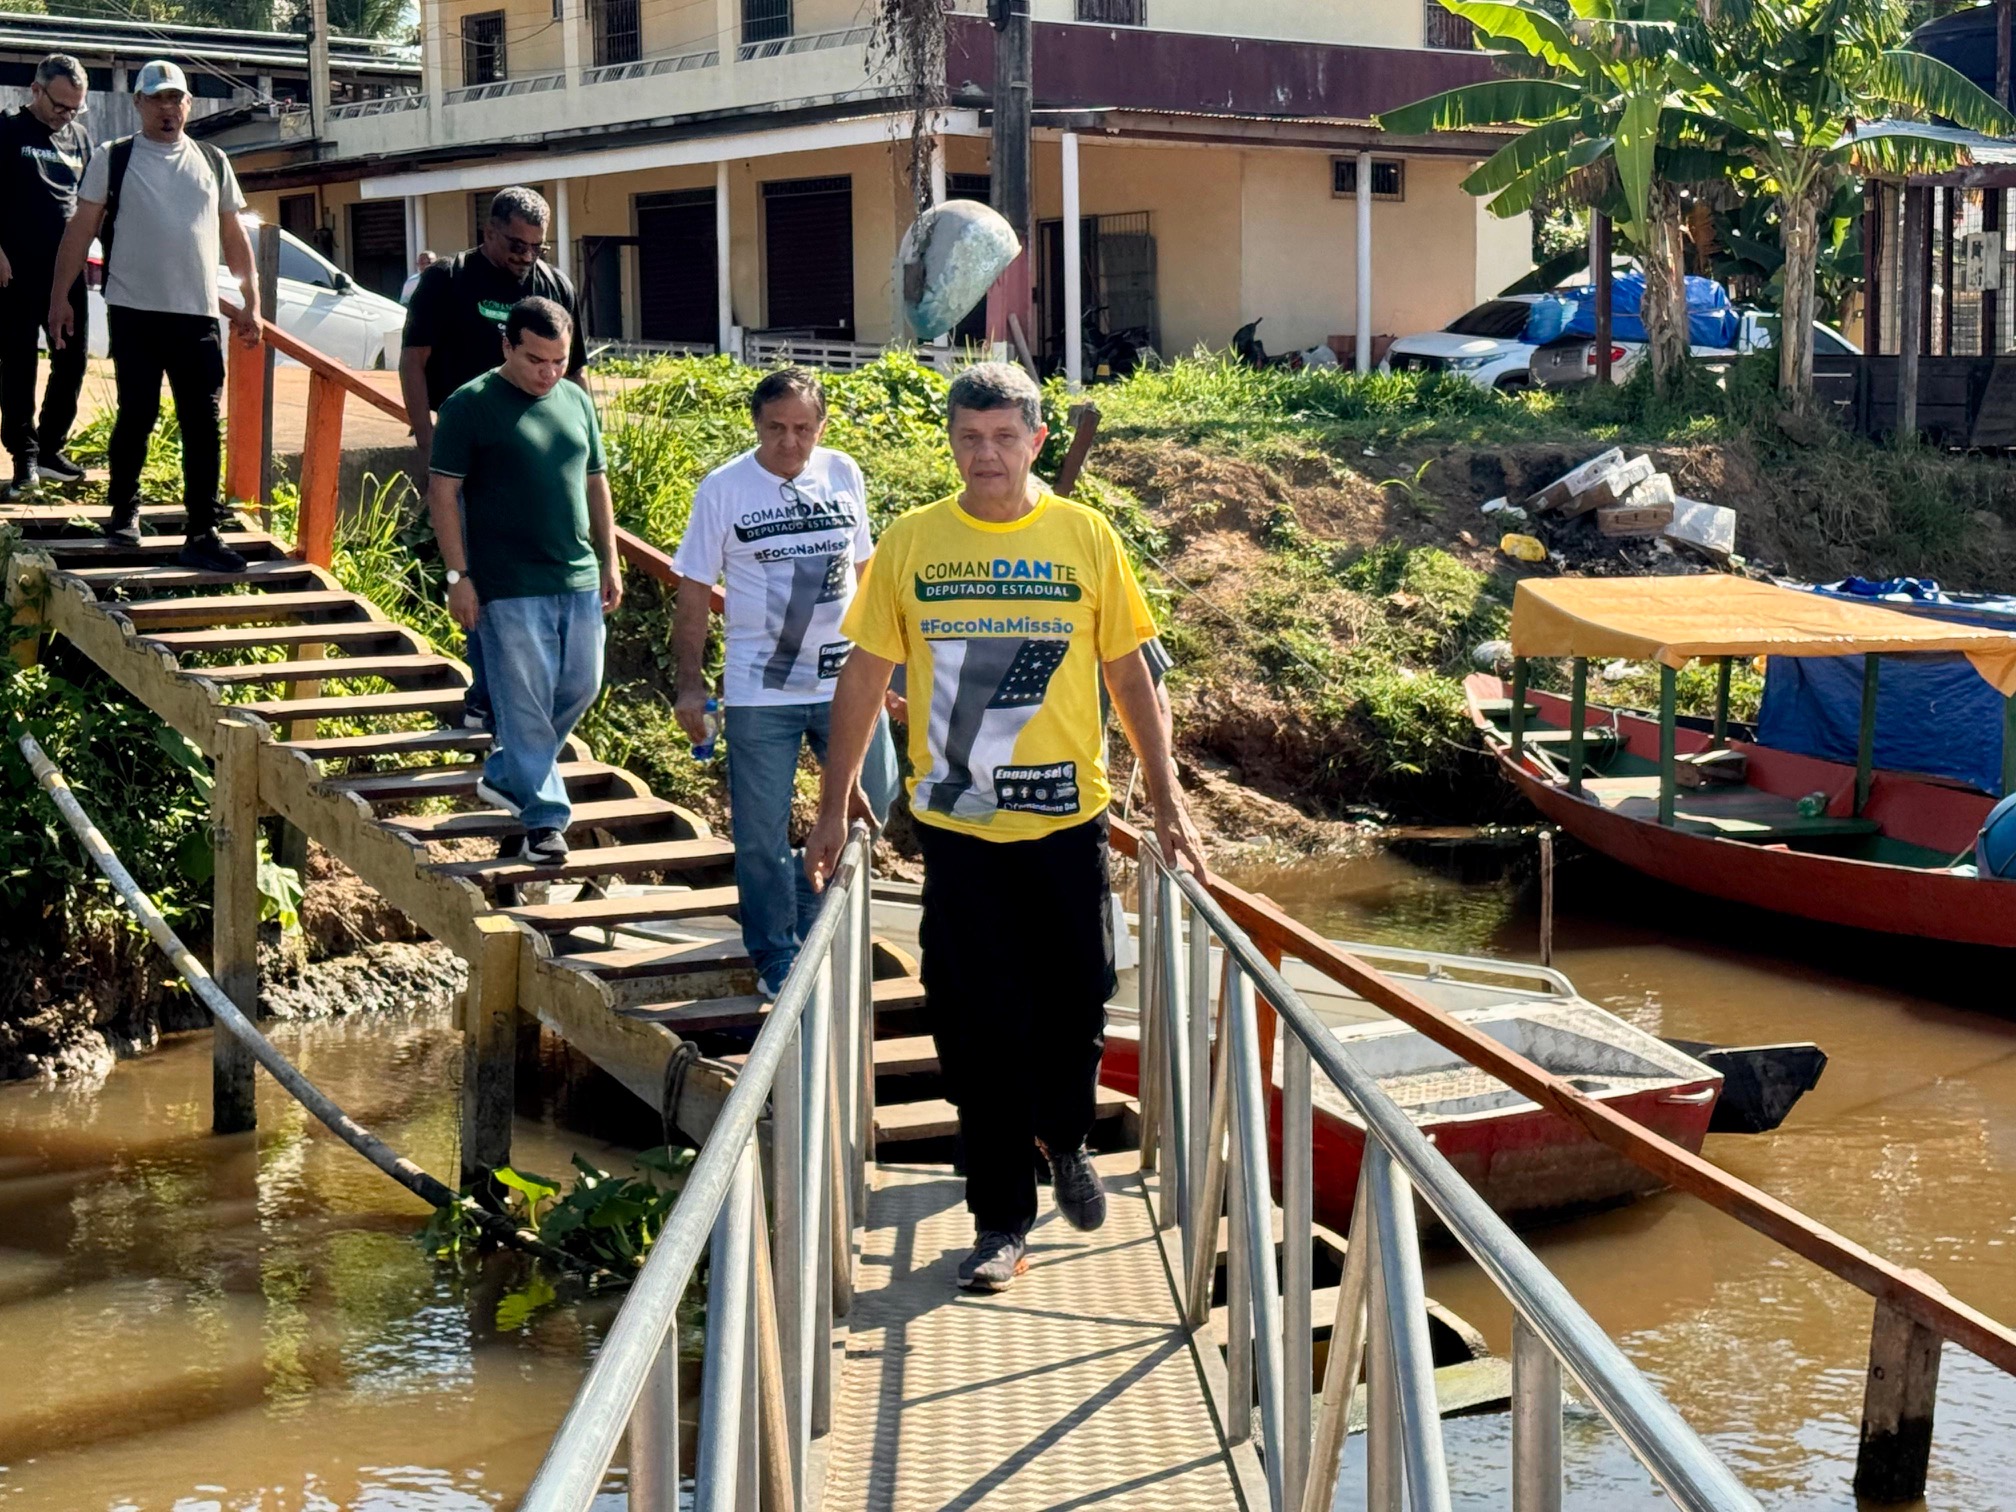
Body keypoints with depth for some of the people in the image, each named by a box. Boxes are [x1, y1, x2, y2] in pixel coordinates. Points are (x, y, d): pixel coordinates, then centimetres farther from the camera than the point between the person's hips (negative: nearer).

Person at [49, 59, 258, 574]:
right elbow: (80, 230, 3)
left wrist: (250, 301, 12)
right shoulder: (113, 159, 4)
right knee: (137, 415, 1)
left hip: (198, 316, 2)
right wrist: (59, 297, -2)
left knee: (203, 423, -3)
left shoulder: (213, 162, 13)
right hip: (135, 312, -2)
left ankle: (202, 535, -2)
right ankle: (124, 509, 23)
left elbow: (234, 235, 17)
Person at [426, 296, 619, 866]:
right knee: (526, 702, -3)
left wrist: (610, 561, 13)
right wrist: (458, 574, -12)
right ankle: (543, 817, 5)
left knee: (581, 687, 13)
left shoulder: (576, 401, 11)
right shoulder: (470, 406, -7)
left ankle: (505, 775, 31)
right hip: (509, 587, -6)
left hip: (579, 581, 6)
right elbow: (443, 493, -7)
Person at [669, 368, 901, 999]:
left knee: (874, 800, 7)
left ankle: (812, 894, 31)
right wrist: (690, 684, -3)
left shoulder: (843, 475, 3)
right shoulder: (722, 490, -5)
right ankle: (776, 958, 17)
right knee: (761, 833, 2)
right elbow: (693, 594, -1)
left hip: (846, 680, 3)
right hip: (760, 691, -3)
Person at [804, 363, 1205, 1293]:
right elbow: (864, 678, 5)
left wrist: (1168, 804, 2)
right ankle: (1000, 1219, 13)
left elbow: (1128, 674, 5)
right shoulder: (911, 544, -1)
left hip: (1067, 818, 1)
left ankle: (1064, 1139, 40)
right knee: (979, 1026, 1)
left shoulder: (1086, 538, 0)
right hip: (955, 825, 0)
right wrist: (833, 810, 2)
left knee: (1076, 1001, 10)